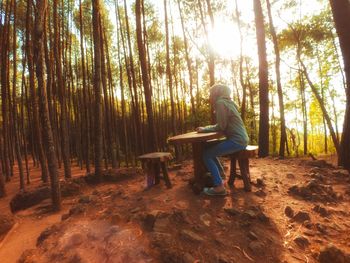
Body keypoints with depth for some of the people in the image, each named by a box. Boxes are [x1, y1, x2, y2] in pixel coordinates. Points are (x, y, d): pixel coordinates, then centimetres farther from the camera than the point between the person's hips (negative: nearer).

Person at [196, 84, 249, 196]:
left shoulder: (220, 103, -11)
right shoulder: (226, 102, 18)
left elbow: (221, 127, -16)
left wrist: (205, 129, -3)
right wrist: (205, 128, 7)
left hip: (237, 141, -10)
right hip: (239, 139, 10)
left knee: (206, 154, -9)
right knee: (209, 149, 18)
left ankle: (219, 187, -8)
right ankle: (220, 176, 26)